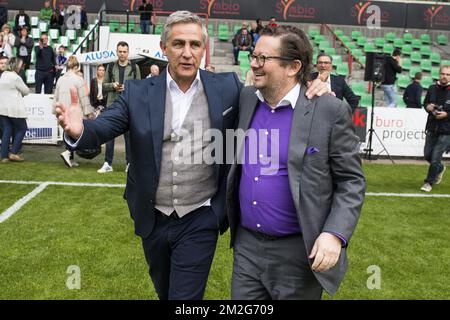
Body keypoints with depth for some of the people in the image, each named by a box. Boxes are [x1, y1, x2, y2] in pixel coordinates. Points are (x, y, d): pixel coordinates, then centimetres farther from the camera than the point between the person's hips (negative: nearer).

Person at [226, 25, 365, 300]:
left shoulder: (331, 111, -12)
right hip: (247, 244, 5)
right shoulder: (245, 99, 3)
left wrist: (335, 234, -19)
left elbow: (351, 181, -8)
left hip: (300, 251, -4)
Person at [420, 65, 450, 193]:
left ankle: (429, 182, 14)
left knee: (435, 158, -4)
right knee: (427, 155, 14)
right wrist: (428, 107, -4)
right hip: (432, 129, 5)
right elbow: (425, 102, 17)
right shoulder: (432, 89, 2)